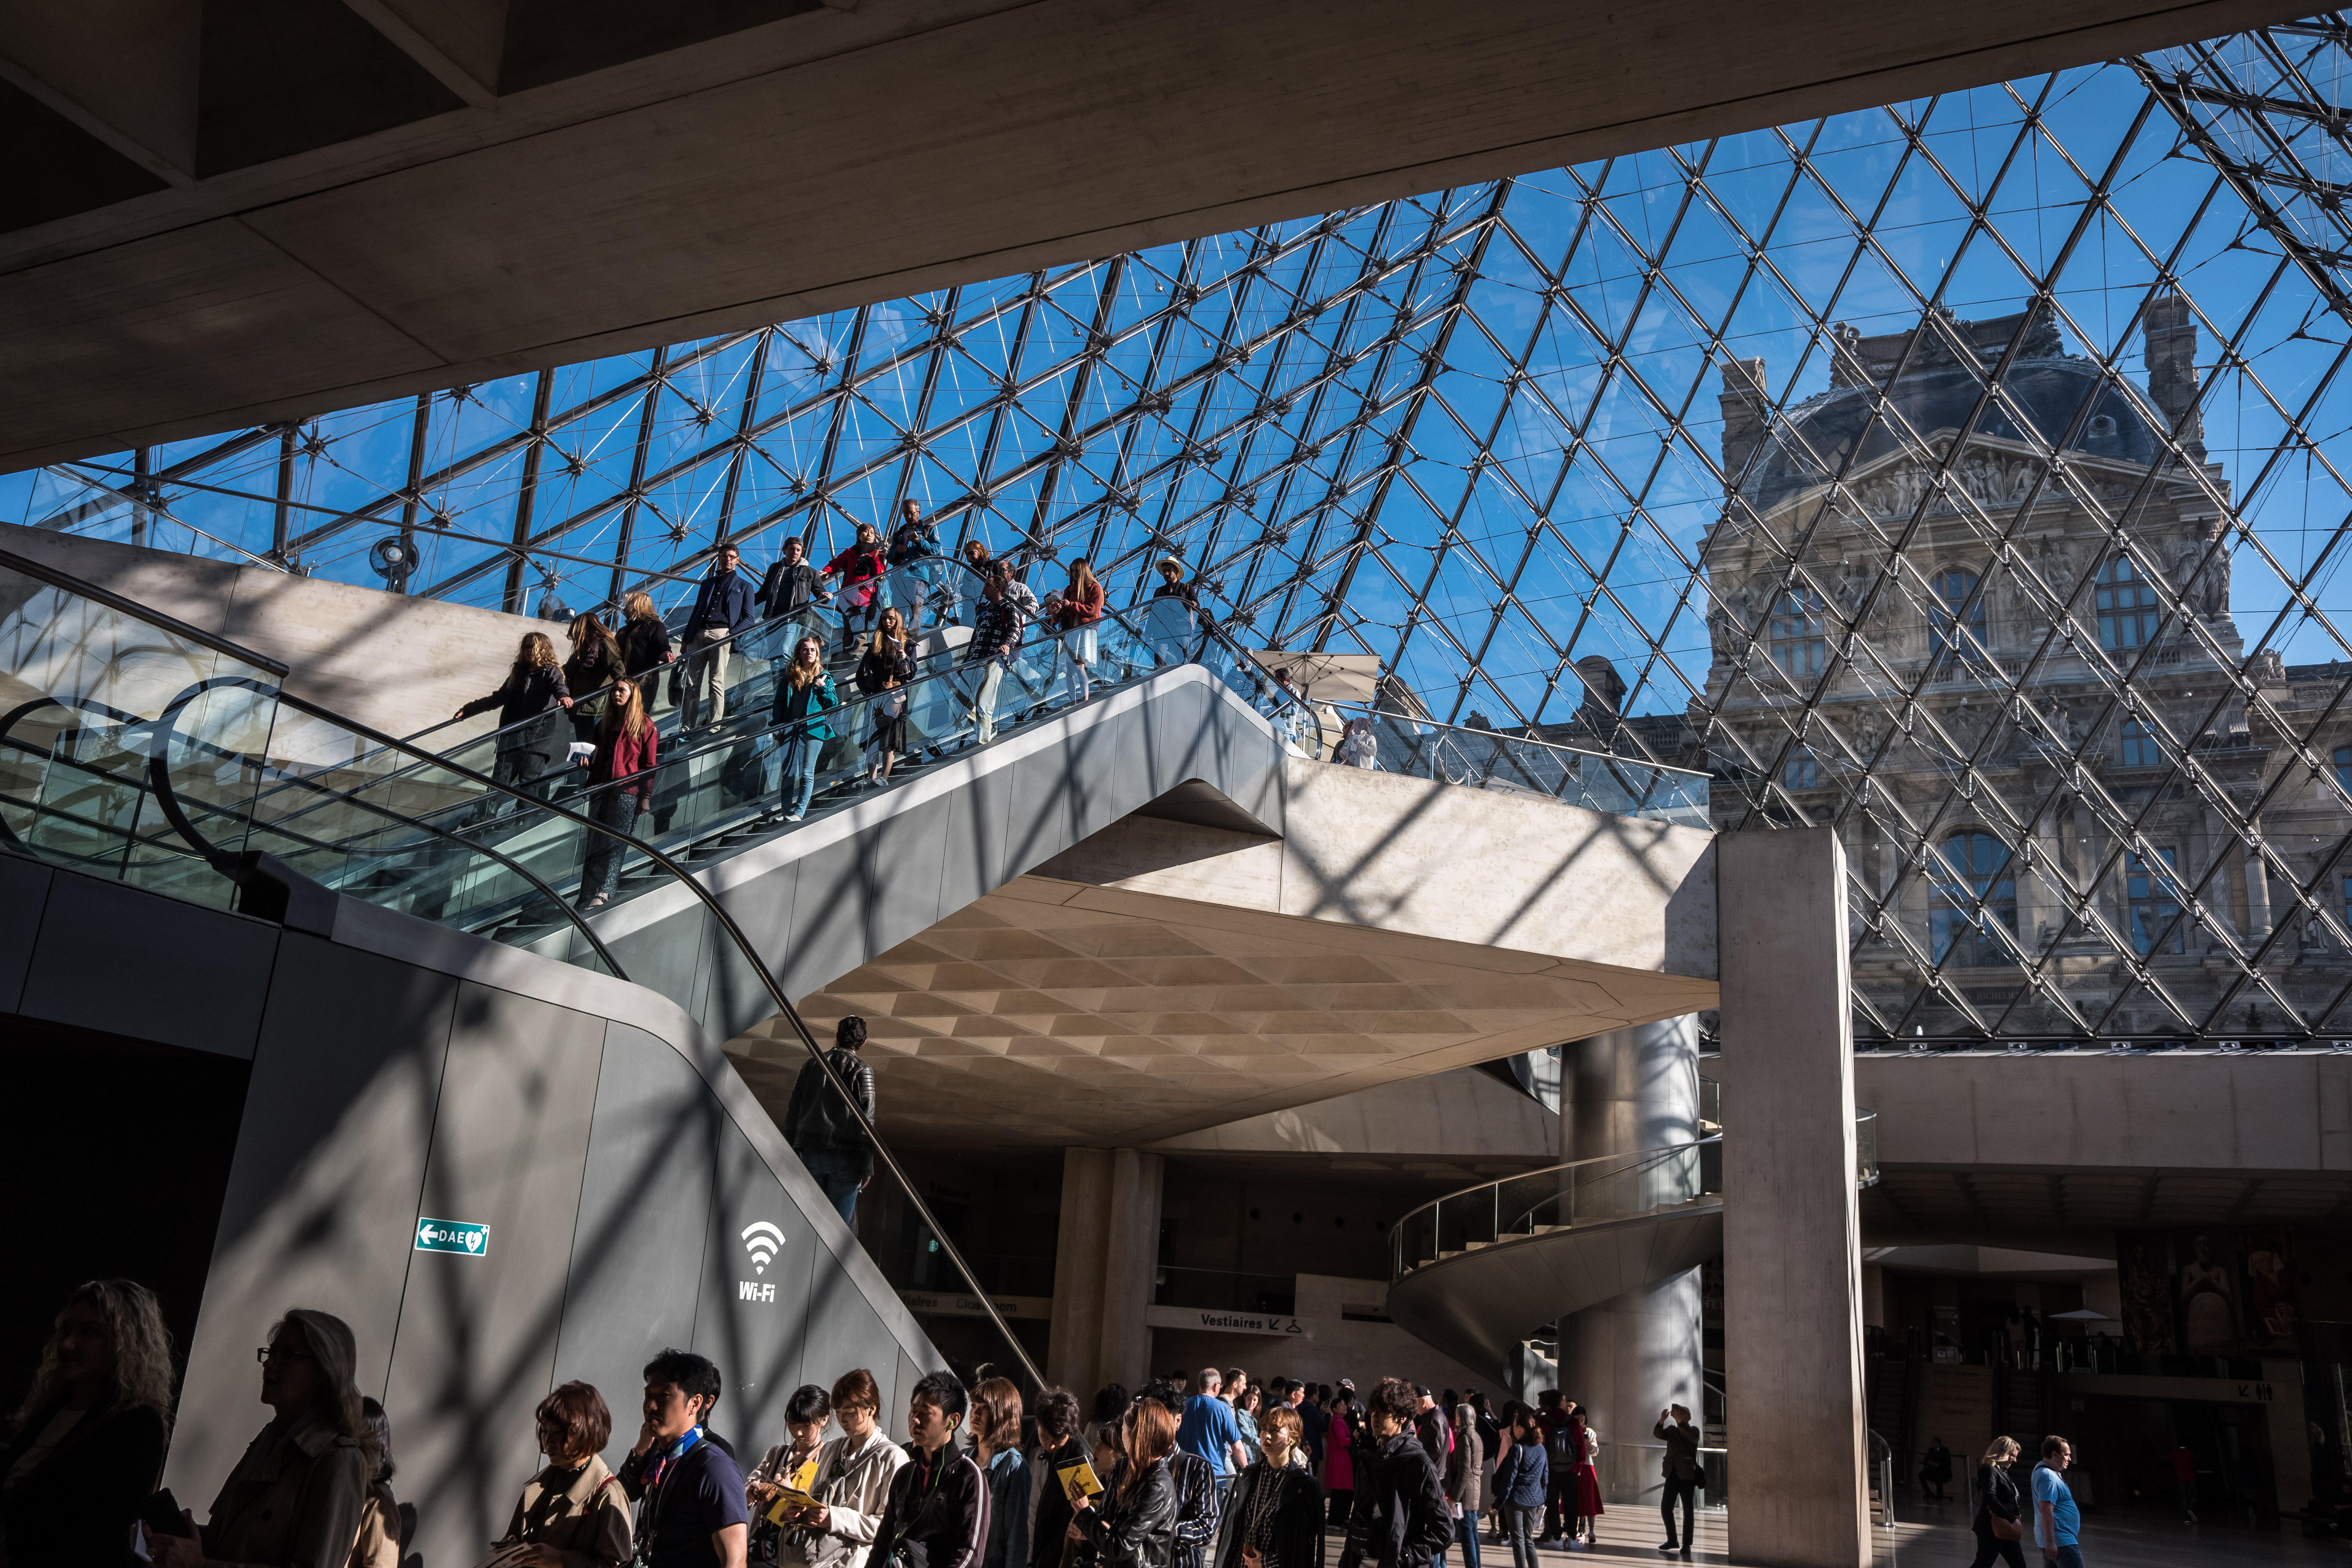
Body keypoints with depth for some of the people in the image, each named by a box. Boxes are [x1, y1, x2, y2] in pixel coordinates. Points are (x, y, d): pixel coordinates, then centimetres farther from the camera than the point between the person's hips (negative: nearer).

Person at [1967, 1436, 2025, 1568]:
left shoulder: (2002, 1471, 16)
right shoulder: (1989, 1470, -15)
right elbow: (1990, 1499, -27)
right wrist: (2012, 1519, -27)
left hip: (2006, 1529, 10)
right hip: (1992, 1529, -10)